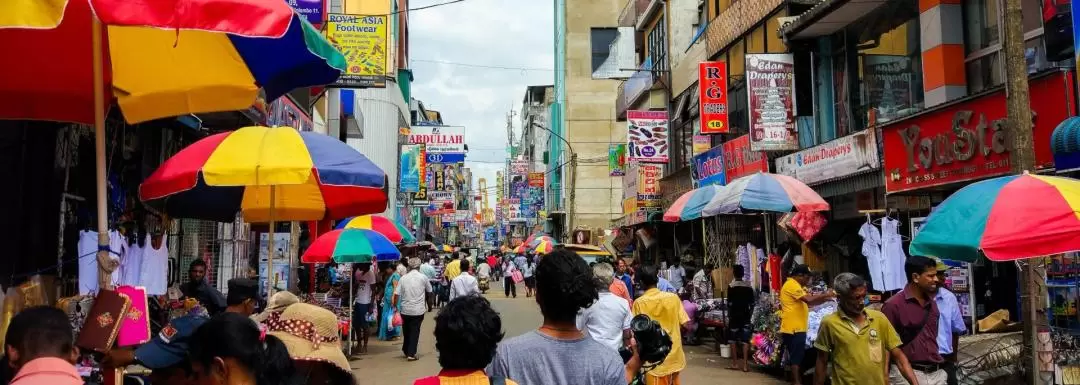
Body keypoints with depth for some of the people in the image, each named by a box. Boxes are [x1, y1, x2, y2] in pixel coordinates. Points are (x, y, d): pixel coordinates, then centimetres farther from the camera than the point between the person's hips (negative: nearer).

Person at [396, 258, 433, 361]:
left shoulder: (403, 278, -1)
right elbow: (429, 291, 12)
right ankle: (411, 354, 0)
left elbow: (397, 294, -6)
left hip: (405, 309, 2)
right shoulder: (423, 277, -3)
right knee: (415, 331, 4)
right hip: (418, 310, -2)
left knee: (406, 330, 18)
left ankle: (406, 350, 30)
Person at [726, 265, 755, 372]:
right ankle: (745, 364, -3)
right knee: (745, 340, 1)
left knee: (734, 340, 8)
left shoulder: (731, 286, -6)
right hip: (746, 315, 2)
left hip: (734, 315, -2)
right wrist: (750, 314, 15)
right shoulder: (749, 286, 4)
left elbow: (729, 303, -8)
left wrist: (729, 316, 0)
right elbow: (752, 304, 5)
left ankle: (735, 363, 11)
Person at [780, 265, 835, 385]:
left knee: (797, 357, 15)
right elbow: (809, 299, -23)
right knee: (796, 357, -6)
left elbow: (809, 303, 21)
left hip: (797, 328, 10)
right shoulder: (791, 285, -13)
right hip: (794, 329, -10)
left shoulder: (796, 286, 21)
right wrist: (824, 295, -11)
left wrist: (824, 299, 9)